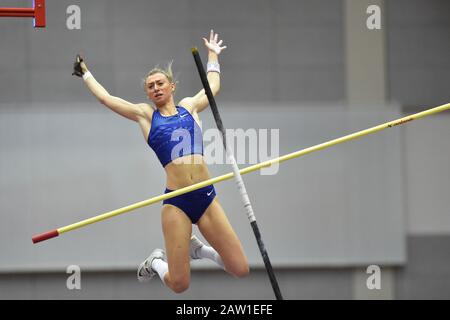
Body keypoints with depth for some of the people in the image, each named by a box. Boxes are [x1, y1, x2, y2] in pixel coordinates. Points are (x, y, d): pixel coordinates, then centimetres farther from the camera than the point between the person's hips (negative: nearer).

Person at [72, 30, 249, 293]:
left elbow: (213, 86, 33)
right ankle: (157, 262, 29)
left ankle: (197, 249, 26)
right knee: (179, 284, -6)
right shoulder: (145, 115, 10)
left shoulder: (189, 106, 16)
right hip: (176, 202, -3)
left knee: (241, 270, -2)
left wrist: (213, 55, 43)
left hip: (207, 197, 3)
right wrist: (86, 73, 29)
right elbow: (105, 97, 17)